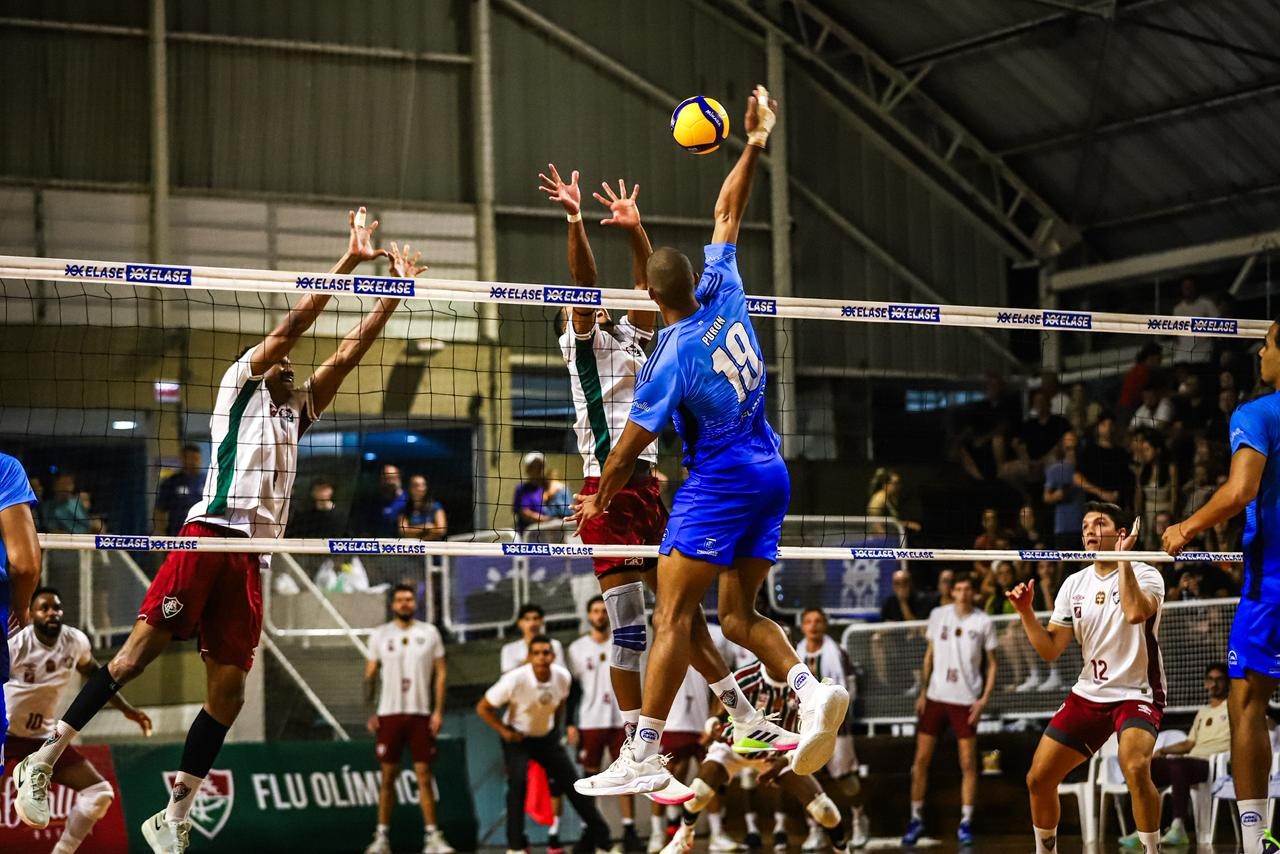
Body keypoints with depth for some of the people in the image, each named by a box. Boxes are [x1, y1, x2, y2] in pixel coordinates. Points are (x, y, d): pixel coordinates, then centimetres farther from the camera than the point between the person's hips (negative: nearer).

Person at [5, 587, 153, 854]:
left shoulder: (76, 642, -7)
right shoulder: (14, 644, -24)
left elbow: (95, 674, 14)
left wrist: (126, 709, 15)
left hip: (43, 736, 5)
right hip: (6, 733, -5)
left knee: (100, 793, -3)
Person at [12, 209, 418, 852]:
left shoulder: (296, 410, 28)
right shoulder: (239, 384, 13)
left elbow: (349, 351, 23)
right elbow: (291, 325, 3)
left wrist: (395, 291, 18)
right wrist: (350, 260, 0)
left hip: (254, 555, 6)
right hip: (209, 534, -6)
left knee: (228, 691, -2)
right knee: (140, 650, -13)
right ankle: (41, 761, -5)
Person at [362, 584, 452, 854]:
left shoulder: (429, 633, 4)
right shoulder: (380, 635, 4)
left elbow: (441, 672, 5)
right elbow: (370, 675, 7)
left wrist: (438, 710, -4)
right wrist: (369, 712, -2)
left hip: (421, 713, 0)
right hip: (389, 713, 0)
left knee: (424, 775, -1)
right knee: (388, 776, 3)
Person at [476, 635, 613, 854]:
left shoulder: (563, 677, -17)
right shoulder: (515, 680, -30)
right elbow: (483, 708, -18)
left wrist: (556, 727, 6)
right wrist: (505, 732, -18)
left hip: (547, 736, 4)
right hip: (517, 737, -4)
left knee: (572, 783, 3)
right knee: (517, 783, -23)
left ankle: (599, 834, 17)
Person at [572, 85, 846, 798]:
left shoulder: (671, 358, -15)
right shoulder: (724, 295, 0)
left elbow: (633, 442, -6)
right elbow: (728, 214, 13)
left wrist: (600, 499, 7)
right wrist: (755, 146, 16)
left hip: (719, 484, -8)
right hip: (771, 474, 8)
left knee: (675, 615, -8)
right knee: (740, 615, 12)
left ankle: (645, 756, -12)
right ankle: (812, 690, -12)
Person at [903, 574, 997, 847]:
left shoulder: (984, 623, -3)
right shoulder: (938, 615, 3)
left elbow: (992, 664, 2)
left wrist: (984, 699, -7)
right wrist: (922, 691, 6)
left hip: (966, 700, -2)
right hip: (935, 697, 2)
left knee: (968, 763, -2)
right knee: (921, 759, 1)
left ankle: (965, 823, 6)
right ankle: (916, 819, 11)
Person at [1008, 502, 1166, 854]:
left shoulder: (1144, 574, -9)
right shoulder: (1074, 584, 6)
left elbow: (1135, 612, -33)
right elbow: (1050, 650, 5)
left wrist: (1122, 559, -27)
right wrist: (1027, 613, -10)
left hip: (1137, 694, -6)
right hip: (1088, 694, 6)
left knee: (1135, 768, -34)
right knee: (1038, 779, 1)